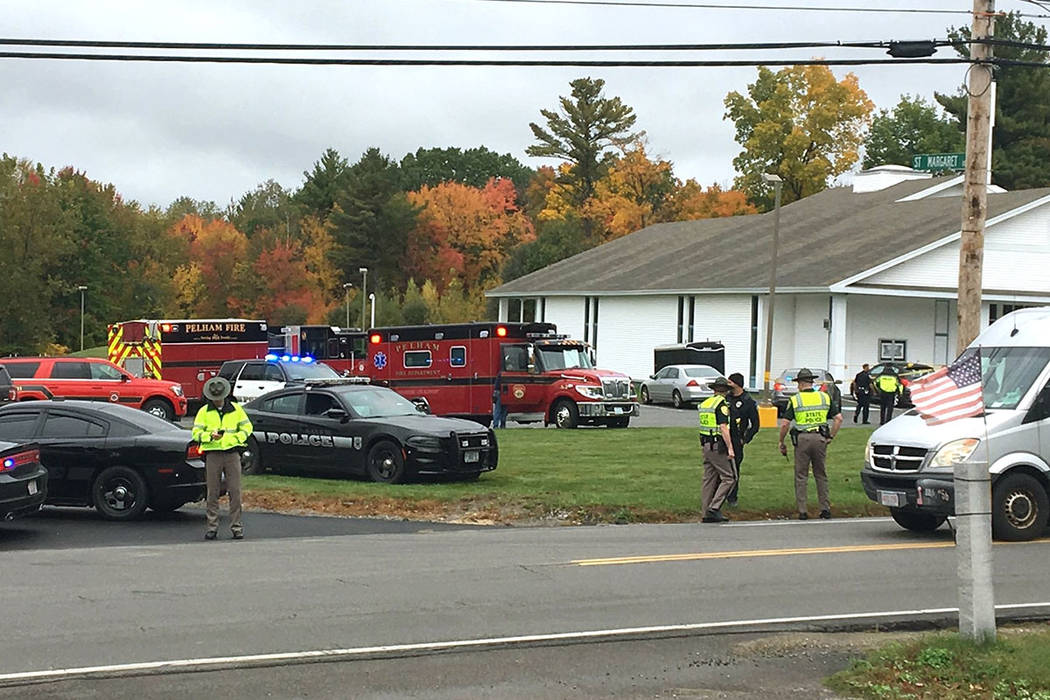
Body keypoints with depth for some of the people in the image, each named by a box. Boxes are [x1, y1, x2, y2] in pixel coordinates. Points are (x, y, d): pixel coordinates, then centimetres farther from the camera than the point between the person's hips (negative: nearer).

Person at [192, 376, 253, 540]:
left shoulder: (236, 409, 10)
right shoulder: (204, 411, 7)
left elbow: (247, 427, 14)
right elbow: (196, 433, 4)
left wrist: (236, 438, -5)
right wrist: (210, 436, -15)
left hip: (232, 453, 0)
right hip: (212, 454, 0)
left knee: (235, 492, -2)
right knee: (212, 493, 1)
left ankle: (236, 526, 2)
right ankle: (212, 527, 7)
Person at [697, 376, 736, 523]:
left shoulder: (704, 404, 13)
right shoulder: (722, 404, -12)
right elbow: (723, 427, -19)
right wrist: (730, 448, -19)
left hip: (706, 445, 9)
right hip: (718, 445, -9)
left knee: (709, 479, 10)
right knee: (729, 477, -4)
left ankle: (706, 513, 9)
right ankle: (714, 508, -13)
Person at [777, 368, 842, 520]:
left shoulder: (795, 400, -1)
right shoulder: (825, 397, 8)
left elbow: (785, 424, -6)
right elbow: (838, 418, 4)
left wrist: (781, 443, 5)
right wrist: (831, 437, 9)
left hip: (802, 439, -3)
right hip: (820, 438, 3)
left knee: (801, 476, 5)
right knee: (821, 475, 14)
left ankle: (802, 511, 3)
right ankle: (825, 509, 12)